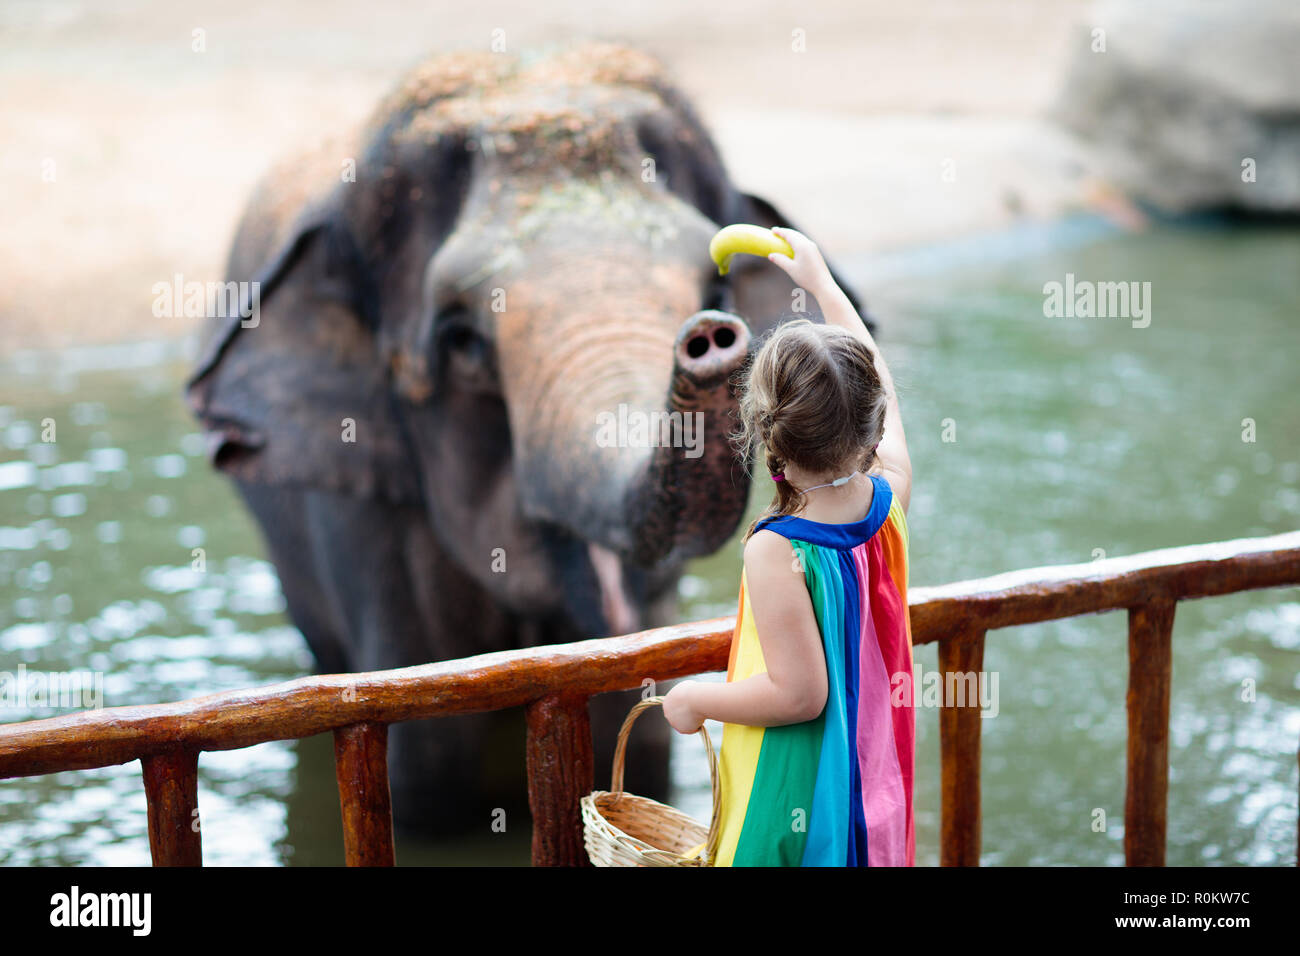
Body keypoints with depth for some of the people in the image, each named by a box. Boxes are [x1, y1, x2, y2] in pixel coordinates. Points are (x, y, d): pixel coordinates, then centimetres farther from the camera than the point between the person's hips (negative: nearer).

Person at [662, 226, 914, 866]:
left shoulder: (775, 553, -27)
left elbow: (798, 694, -26)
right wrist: (821, 282, 20)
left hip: (792, 796, -6)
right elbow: (878, 388, 11)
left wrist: (695, 700, -10)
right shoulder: (889, 501, -7)